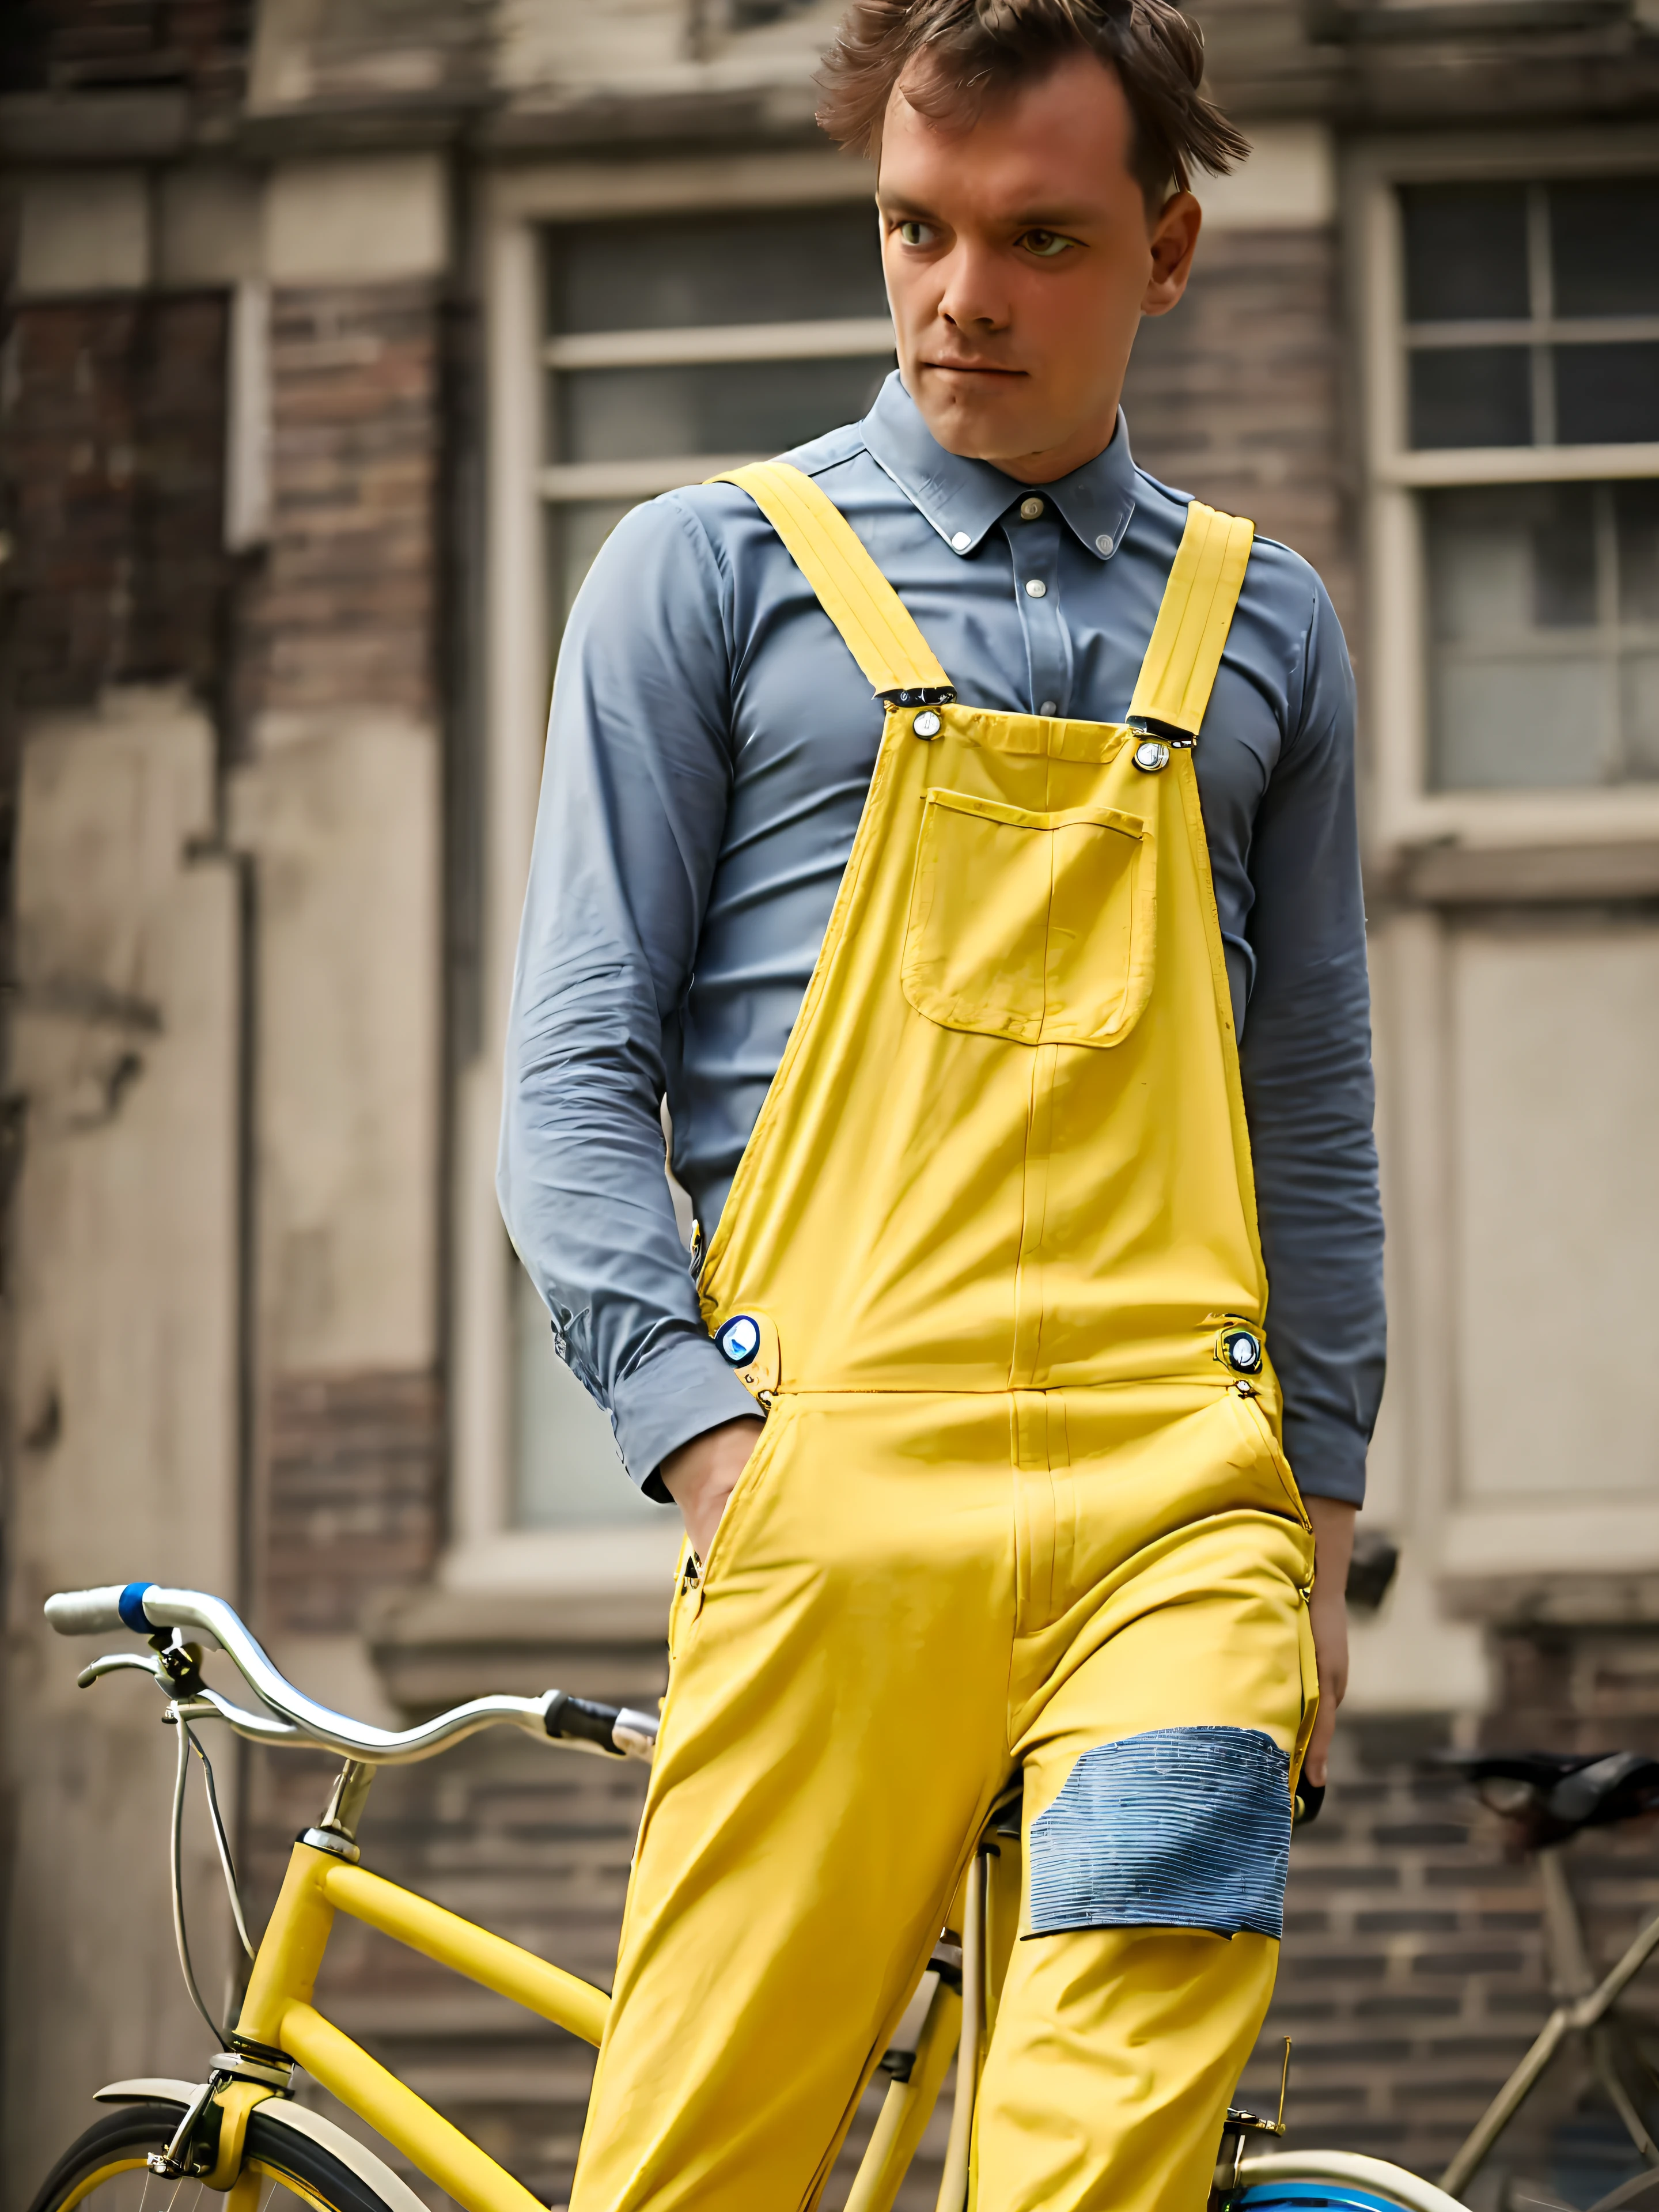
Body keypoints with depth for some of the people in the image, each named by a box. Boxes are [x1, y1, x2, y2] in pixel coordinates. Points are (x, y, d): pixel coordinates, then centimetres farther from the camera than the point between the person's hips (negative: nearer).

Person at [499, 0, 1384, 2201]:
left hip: (1177, 1498, 2)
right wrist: (713, 1444, -7)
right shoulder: (713, 568, 11)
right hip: (836, 1473, -1)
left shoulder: (1259, 620, 19)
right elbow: (576, 1074, 6)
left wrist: (1318, 1524, 15)